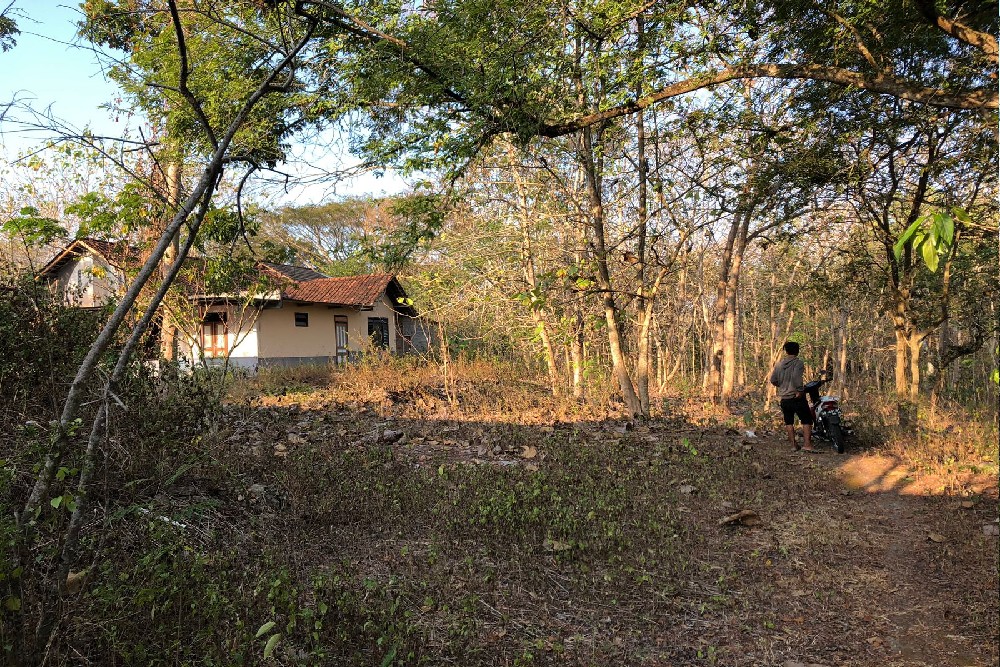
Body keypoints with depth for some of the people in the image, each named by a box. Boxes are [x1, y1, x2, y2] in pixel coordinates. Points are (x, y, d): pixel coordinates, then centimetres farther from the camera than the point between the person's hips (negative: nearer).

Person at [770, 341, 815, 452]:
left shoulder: (779, 364, 9)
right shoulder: (798, 363, -9)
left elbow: (773, 380, 9)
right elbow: (796, 376, -26)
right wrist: (800, 390, -20)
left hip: (784, 399, 5)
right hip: (797, 397, -5)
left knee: (789, 422, 13)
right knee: (807, 420, 0)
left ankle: (794, 445, 15)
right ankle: (807, 444, -10)